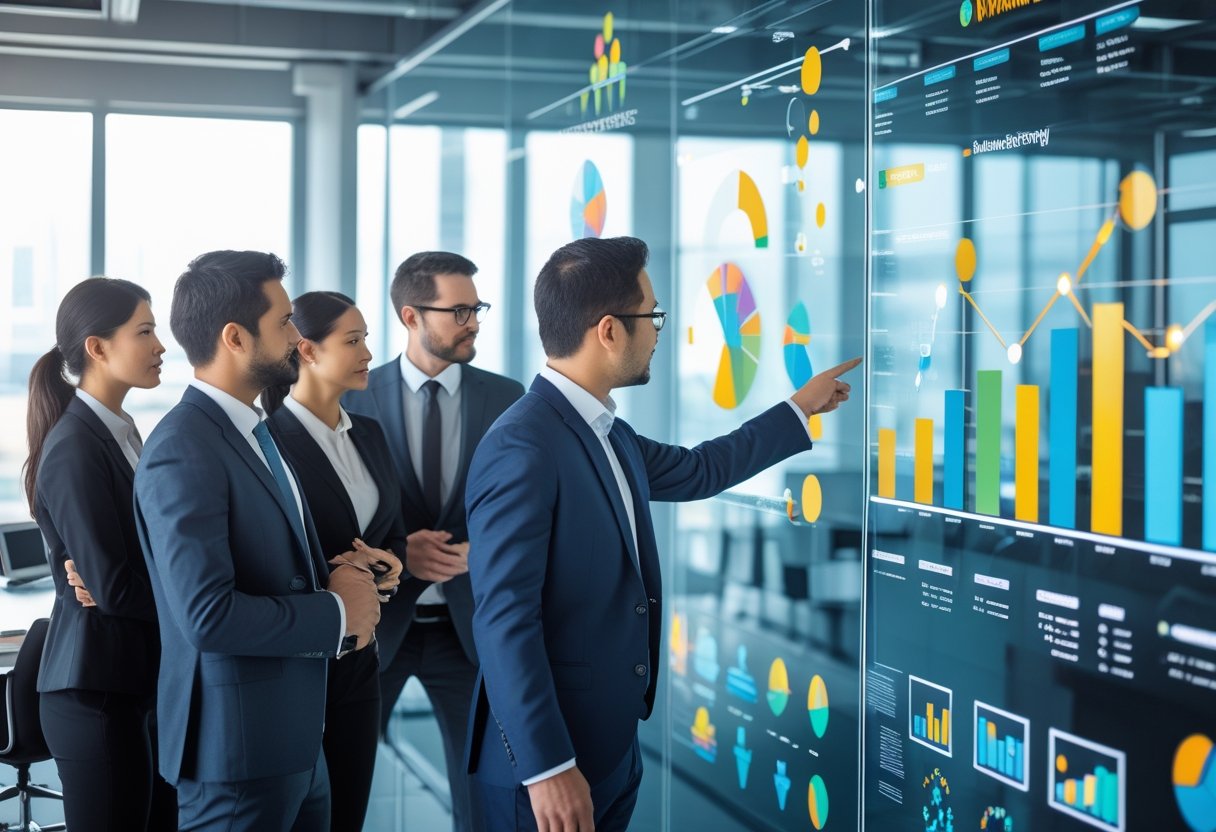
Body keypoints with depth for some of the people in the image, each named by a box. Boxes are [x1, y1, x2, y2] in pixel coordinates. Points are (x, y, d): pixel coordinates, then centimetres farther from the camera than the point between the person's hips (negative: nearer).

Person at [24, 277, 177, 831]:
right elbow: (113, 586, -19)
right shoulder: (75, 446, -15)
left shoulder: (120, 433, 12)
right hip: (98, 687, -8)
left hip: (144, 677, 8)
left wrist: (106, 584, -11)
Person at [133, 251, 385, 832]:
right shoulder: (183, 451, -18)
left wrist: (336, 581, -2)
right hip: (238, 746, -9)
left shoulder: (254, 432, 11)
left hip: (295, 739, 9)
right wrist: (336, 614, -13)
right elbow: (208, 615, -26)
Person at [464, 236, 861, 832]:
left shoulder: (608, 435, 8)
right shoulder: (522, 449, -21)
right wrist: (547, 767, -24)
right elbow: (505, 618, -23)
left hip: (614, 741, 9)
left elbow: (696, 471, 27)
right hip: (549, 760, -9)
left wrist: (799, 409, 33)